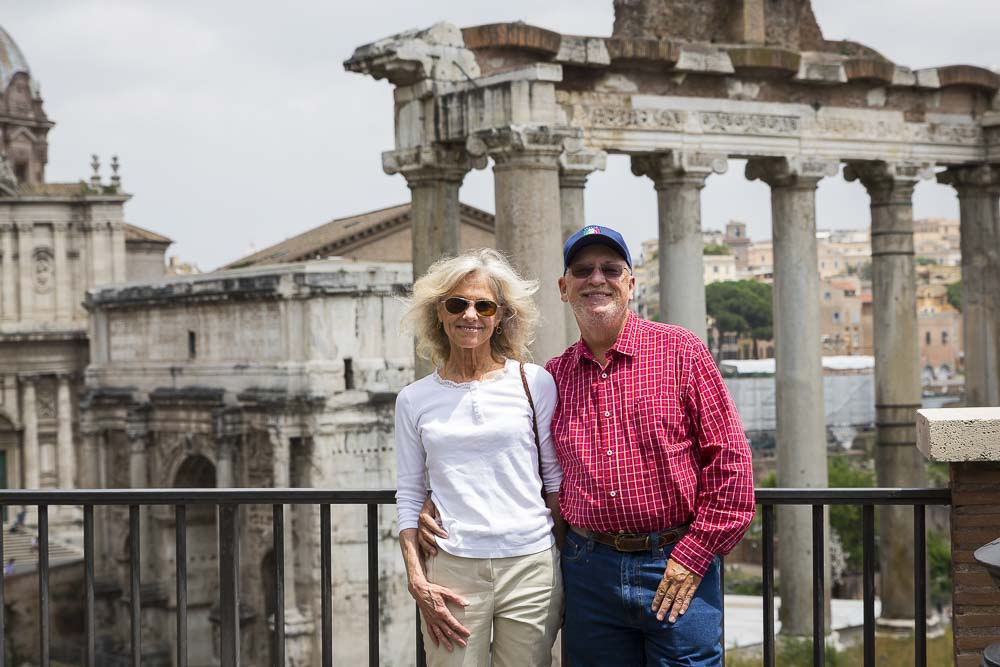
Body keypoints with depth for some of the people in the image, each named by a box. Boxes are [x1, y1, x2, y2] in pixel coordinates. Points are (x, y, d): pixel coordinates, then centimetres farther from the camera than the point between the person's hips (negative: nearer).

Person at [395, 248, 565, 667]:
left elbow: (557, 479, 8)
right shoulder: (414, 400, 7)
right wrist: (417, 580, -2)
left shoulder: (534, 383, 4)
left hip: (532, 567, 0)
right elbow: (408, 497, 8)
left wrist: (569, 559, 4)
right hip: (451, 572, 0)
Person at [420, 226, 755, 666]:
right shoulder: (552, 378, 9)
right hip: (589, 571, 3)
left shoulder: (680, 352, -1)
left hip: (676, 568, -3)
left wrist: (695, 554, -8)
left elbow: (729, 458, -3)